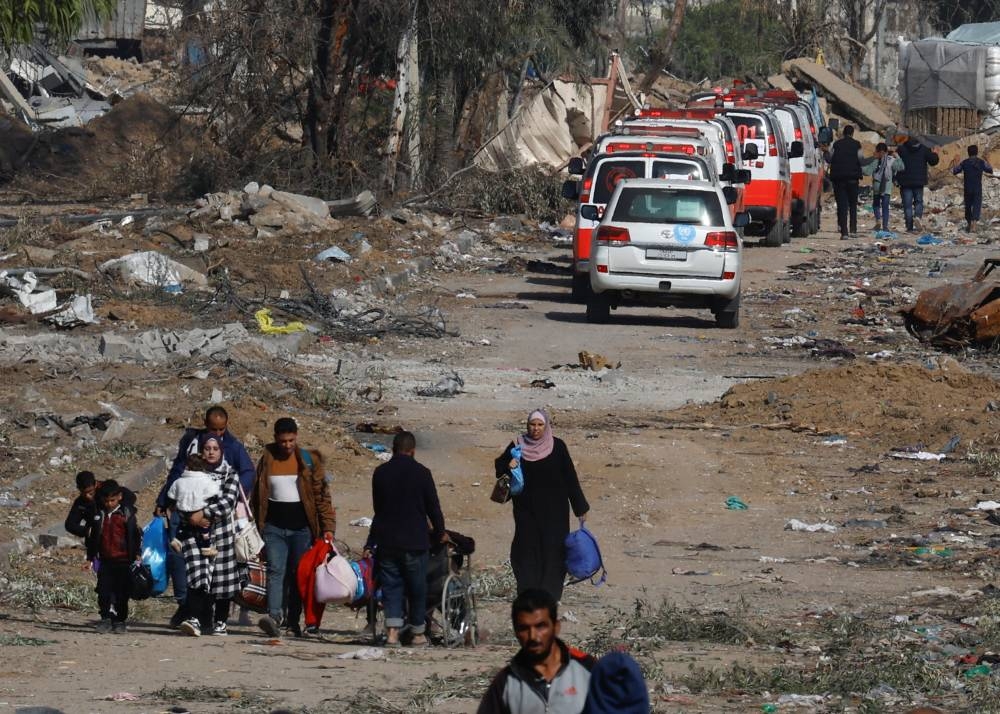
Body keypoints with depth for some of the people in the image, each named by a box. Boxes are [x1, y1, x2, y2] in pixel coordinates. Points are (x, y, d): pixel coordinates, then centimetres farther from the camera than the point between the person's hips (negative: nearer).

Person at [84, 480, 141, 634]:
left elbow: (136, 534, 4)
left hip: (123, 560, -2)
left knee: (122, 593, 2)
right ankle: (105, 619, 4)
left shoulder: (127, 513, 0)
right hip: (105, 561, 2)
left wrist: (137, 554, -2)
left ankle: (120, 621, 9)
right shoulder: (98, 515, 7)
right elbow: (91, 537, 16)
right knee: (103, 592, -4)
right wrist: (90, 557, 16)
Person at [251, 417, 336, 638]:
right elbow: (257, 496, 11)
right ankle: (274, 616, -26)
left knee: (298, 574, 3)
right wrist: (257, 527, 7)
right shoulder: (267, 461, 6)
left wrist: (328, 527, -6)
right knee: (276, 570, -13)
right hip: (274, 527, 0)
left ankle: (293, 621, 10)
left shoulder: (308, 460, 2)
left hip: (301, 527, 0)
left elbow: (322, 495, 1)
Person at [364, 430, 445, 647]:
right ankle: (418, 633, 15)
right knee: (417, 588, 8)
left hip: (386, 540, 3)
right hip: (415, 540, -3)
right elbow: (433, 506, -1)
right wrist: (440, 532, 16)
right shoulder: (421, 473, -7)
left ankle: (392, 631, -10)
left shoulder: (380, 473, 4)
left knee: (391, 587, 4)